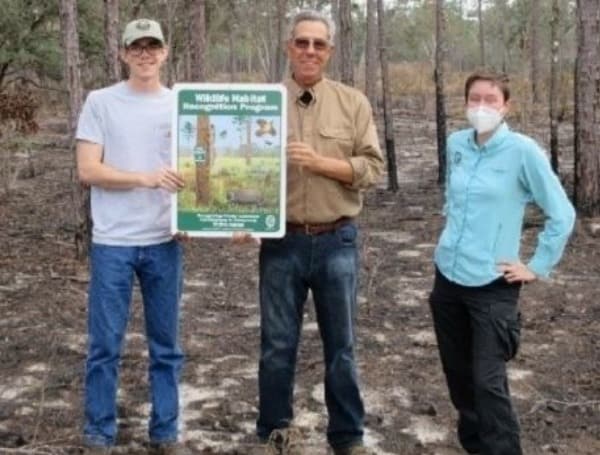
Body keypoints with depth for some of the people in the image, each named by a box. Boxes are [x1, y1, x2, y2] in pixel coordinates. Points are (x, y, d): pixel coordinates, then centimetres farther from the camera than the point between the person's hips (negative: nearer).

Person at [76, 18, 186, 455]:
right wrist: (146, 178, -20)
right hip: (112, 243, -2)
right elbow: (88, 170, -7)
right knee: (105, 346, 4)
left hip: (164, 242, 2)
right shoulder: (100, 102, 0)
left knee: (166, 346, 10)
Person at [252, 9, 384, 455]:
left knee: (341, 345, 10)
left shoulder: (353, 102, 2)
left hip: (337, 241, 0)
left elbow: (373, 166, -3)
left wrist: (319, 162, -16)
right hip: (282, 241, 0)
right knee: (278, 342, 11)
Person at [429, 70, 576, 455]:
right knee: (457, 373, 16)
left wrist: (538, 267, -7)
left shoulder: (522, 150, -13)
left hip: (492, 285, -6)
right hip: (447, 277, 6)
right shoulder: (456, 144, 3)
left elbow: (562, 214, -9)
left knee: (488, 381, -8)